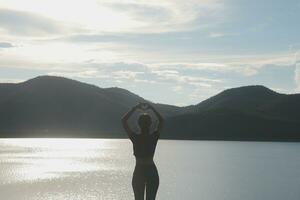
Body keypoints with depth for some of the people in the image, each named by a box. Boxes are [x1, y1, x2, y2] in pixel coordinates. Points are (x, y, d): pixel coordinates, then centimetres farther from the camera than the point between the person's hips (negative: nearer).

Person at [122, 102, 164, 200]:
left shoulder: (135, 138, -11)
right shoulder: (154, 137, -7)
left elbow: (123, 120, -2)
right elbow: (161, 120, 8)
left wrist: (135, 108, 0)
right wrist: (152, 108, 9)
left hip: (139, 172, -1)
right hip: (152, 172, 1)